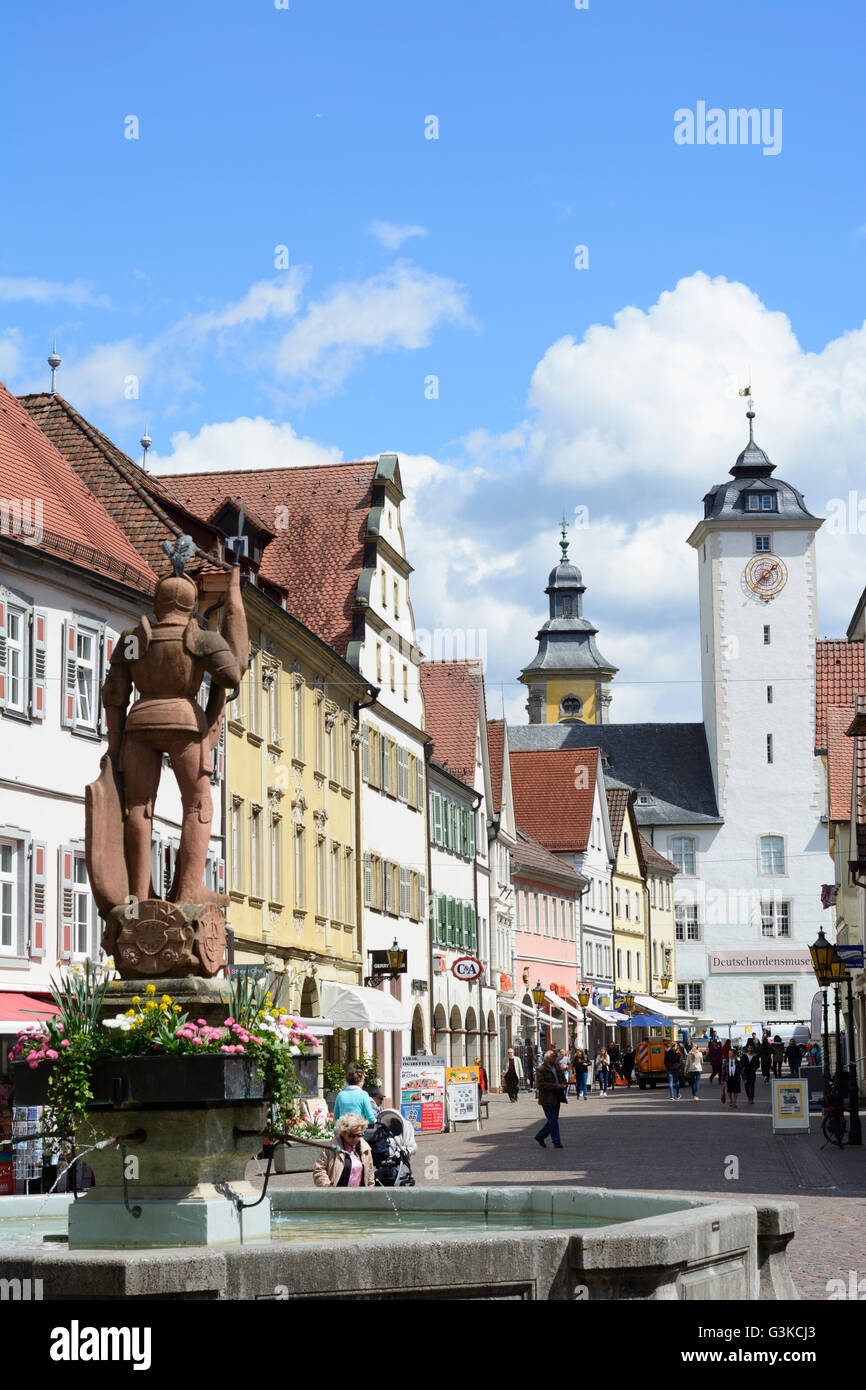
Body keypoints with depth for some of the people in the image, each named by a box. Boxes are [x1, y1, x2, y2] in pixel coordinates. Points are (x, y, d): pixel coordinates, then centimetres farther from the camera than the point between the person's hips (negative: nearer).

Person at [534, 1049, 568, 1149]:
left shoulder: (557, 1066, 11)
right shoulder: (541, 1069, -13)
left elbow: (563, 1078, 21)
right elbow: (540, 1084, -21)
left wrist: (564, 1085, -3)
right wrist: (556, 1086, -23)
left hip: (556, 1098, 8)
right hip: (547, 1099, -8)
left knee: (553, 1120, 12)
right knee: (553, 1120, -6)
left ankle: (540, 1137, 26)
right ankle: (556, 1141, 1)